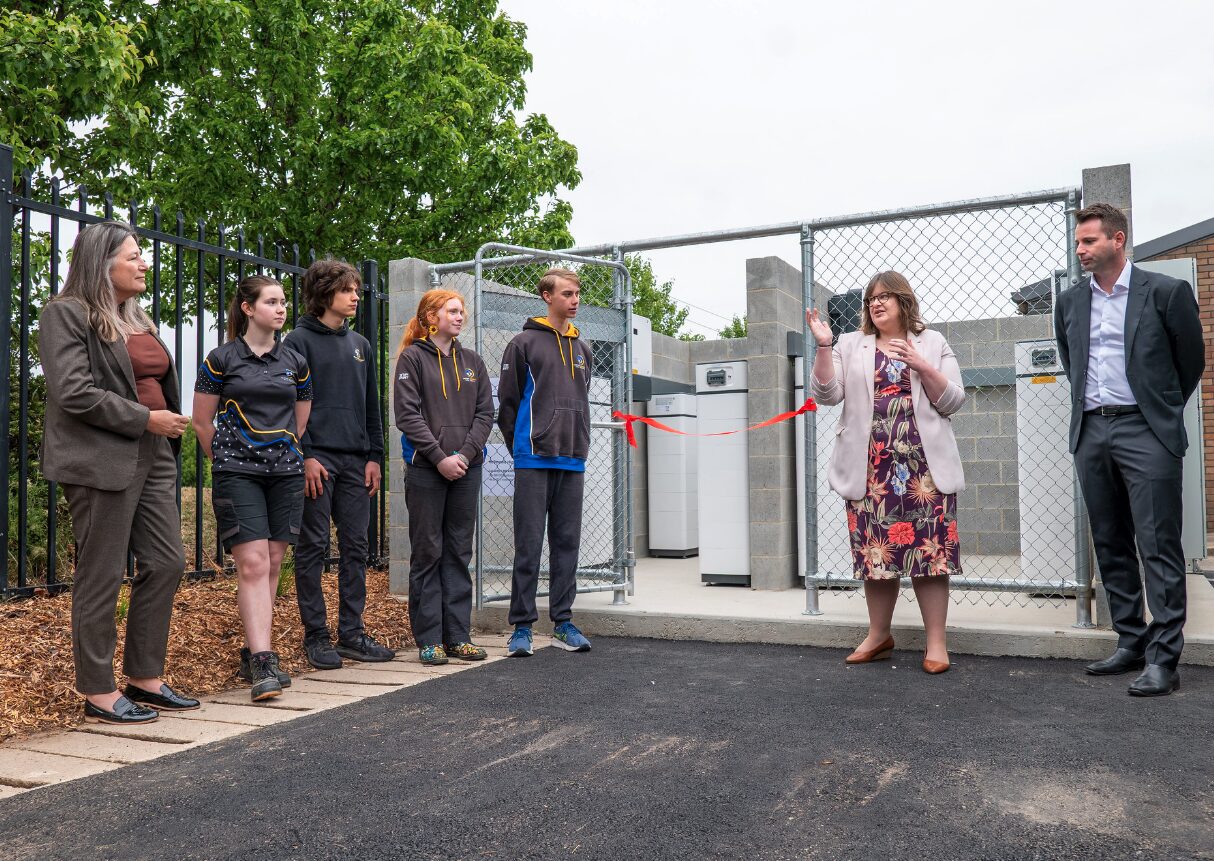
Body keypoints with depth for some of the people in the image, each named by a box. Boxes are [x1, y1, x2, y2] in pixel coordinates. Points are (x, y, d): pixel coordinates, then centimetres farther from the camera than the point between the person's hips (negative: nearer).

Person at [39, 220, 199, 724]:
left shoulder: (137, 319, 19)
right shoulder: (66, 314, -5)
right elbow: (73, 392, -16)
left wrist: (169, 438, 15)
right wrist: (145, 419, -15)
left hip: (152, 459, 8)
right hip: (101, 463, -8)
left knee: (167, 565, 8)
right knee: (101, 579, 0)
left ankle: (145, 679, 20)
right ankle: (98, 693, 11)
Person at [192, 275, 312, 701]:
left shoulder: (295, 362, 11)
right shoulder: (221, 359, 0)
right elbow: (202, 422, 5)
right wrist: (228, 459, 11)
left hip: (286, 473, 4)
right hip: (237, 474, -4)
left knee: (272, 564, 5)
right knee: (252, 563, -12)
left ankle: (253, 652, 17)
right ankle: (263, 662, -13)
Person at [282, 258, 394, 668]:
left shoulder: (361, 345, 17)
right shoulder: (299, 341, -1)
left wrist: (374, 456, 10)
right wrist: (304, 456, -14)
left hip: (355, 461, 6)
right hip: (316, 459, -6)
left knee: (356, 548, 6)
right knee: (313, 549, 0)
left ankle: (352, 634, 14)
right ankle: (316, 636, 8)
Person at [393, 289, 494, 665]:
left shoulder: (471, 361, 14)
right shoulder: (413, 358, 1)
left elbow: (485, 413, 7)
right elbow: (407, 414, -8)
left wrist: (464, 454, -8)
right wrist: (440, 457, -15)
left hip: (467, 469, 4)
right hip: (425, 469, -4)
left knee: (459, 554, 7)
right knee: (427, 553, 1)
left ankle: (458, 636, 13)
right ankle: (429, 639, 7)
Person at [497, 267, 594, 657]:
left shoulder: (582, 348, 17)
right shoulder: (524, 343, -1)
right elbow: (507, 402, -1)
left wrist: (581, 444, 14)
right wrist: (521, 446, -3)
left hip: (573, 461, 5)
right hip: (534, 460, -5)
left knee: (567, 542, 8)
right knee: (529, 545, -2)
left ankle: (563, 622, 16)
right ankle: (522, 626, 5)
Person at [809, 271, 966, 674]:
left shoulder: (932, 343, 12)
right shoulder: (851, 345, 14)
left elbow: (953, 401, 4)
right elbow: (826, 393, 1)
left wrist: (920, 365, -10)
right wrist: (823, 346, -10)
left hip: (923, 464, -1)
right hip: (870, 466, 1)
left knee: (929, 548, -5)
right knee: (875, 550, 4)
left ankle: (936, 643, 5)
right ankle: (878, 636, 19)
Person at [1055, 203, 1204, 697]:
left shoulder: (1165, 292, -2)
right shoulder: (1070, 303, 11)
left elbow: (1191, 361, 7)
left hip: (1144, 431, -5)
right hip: (1091, 433, 5)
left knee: (1158, 545, -5)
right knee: (1110, 545, 9)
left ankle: (1163, 658, -2)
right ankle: (1130, 643, 18)